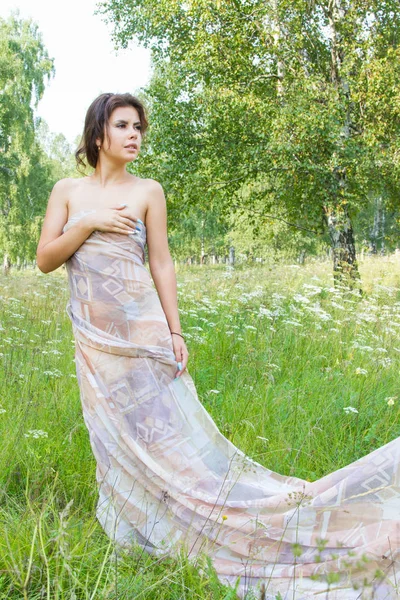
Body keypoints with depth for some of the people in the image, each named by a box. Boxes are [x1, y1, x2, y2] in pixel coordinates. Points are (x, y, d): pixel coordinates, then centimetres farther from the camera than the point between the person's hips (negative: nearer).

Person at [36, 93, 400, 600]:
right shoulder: (67, 191, 7)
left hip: (140, 330, -3)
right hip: (92, 338, 3)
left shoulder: (147, 191, 1)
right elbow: (44, 260, 1)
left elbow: (161, 263, 0)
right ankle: (136, 533, 26)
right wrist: (89, 223, -12)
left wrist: (174, 332, -6)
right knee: (115, 438, 11)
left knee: (161, 431, -4)